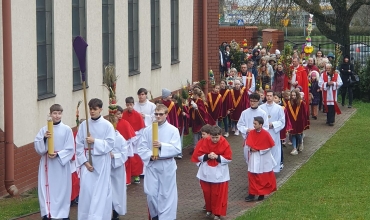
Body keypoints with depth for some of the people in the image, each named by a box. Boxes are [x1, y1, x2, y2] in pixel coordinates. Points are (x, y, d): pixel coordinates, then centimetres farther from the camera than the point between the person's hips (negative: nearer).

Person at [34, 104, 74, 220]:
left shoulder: (67, 130, -1)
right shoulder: (44, 129, 4)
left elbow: (70, 149, -3)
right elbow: (38, 148, 0)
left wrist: (58, 155, -16)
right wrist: (44, 138, -17)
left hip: (62, 164, -1)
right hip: (47, 164, 1)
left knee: (62, 189, 3)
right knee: (47, 189, -1)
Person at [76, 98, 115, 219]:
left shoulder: (107, 125, -3)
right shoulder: (83, 125, 3)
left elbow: (110, 144, -8)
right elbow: (79, 145, 2)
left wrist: (95, 141, -18)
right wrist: (84, 161, -7)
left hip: (102, 162, -2)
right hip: (87, 161, 2)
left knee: (100, 190, -2)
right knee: (86, 188, -3)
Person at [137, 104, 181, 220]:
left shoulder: (173, 130, -6)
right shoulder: (147, 130, 1)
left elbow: (177, 149, -12)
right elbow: (141, 148, 0)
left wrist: (162, 146, -24)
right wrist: (150, 155, -19)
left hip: (167, 166, -2)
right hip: (151, 165, 2)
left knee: (166, 194, 5)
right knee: (151, 193, 2)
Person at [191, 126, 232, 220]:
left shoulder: (225, 144, -12)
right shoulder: (205, 142, -7)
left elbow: (228, 158, -10)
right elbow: (199, 155, -2)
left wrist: (217, 157, -23)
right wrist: (208, 156, -20)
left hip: (219, 174, -2)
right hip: (206, 173, 2)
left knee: (218, 194, 0)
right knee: (207, 192, 11)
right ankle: (209, 209, 31)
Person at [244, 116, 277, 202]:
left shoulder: (266, 134, -17)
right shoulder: (251, 133, -5)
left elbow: (269, 147, -11)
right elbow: (247, 144, 5)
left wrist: (259, 150, -15)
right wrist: (250, 149, -14)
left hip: (263, 159, -3)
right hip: (253, 159, 3)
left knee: (263, 178, 9)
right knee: (252, 176, 2)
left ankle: (262, 194, 23)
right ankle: (252, 194, 6)